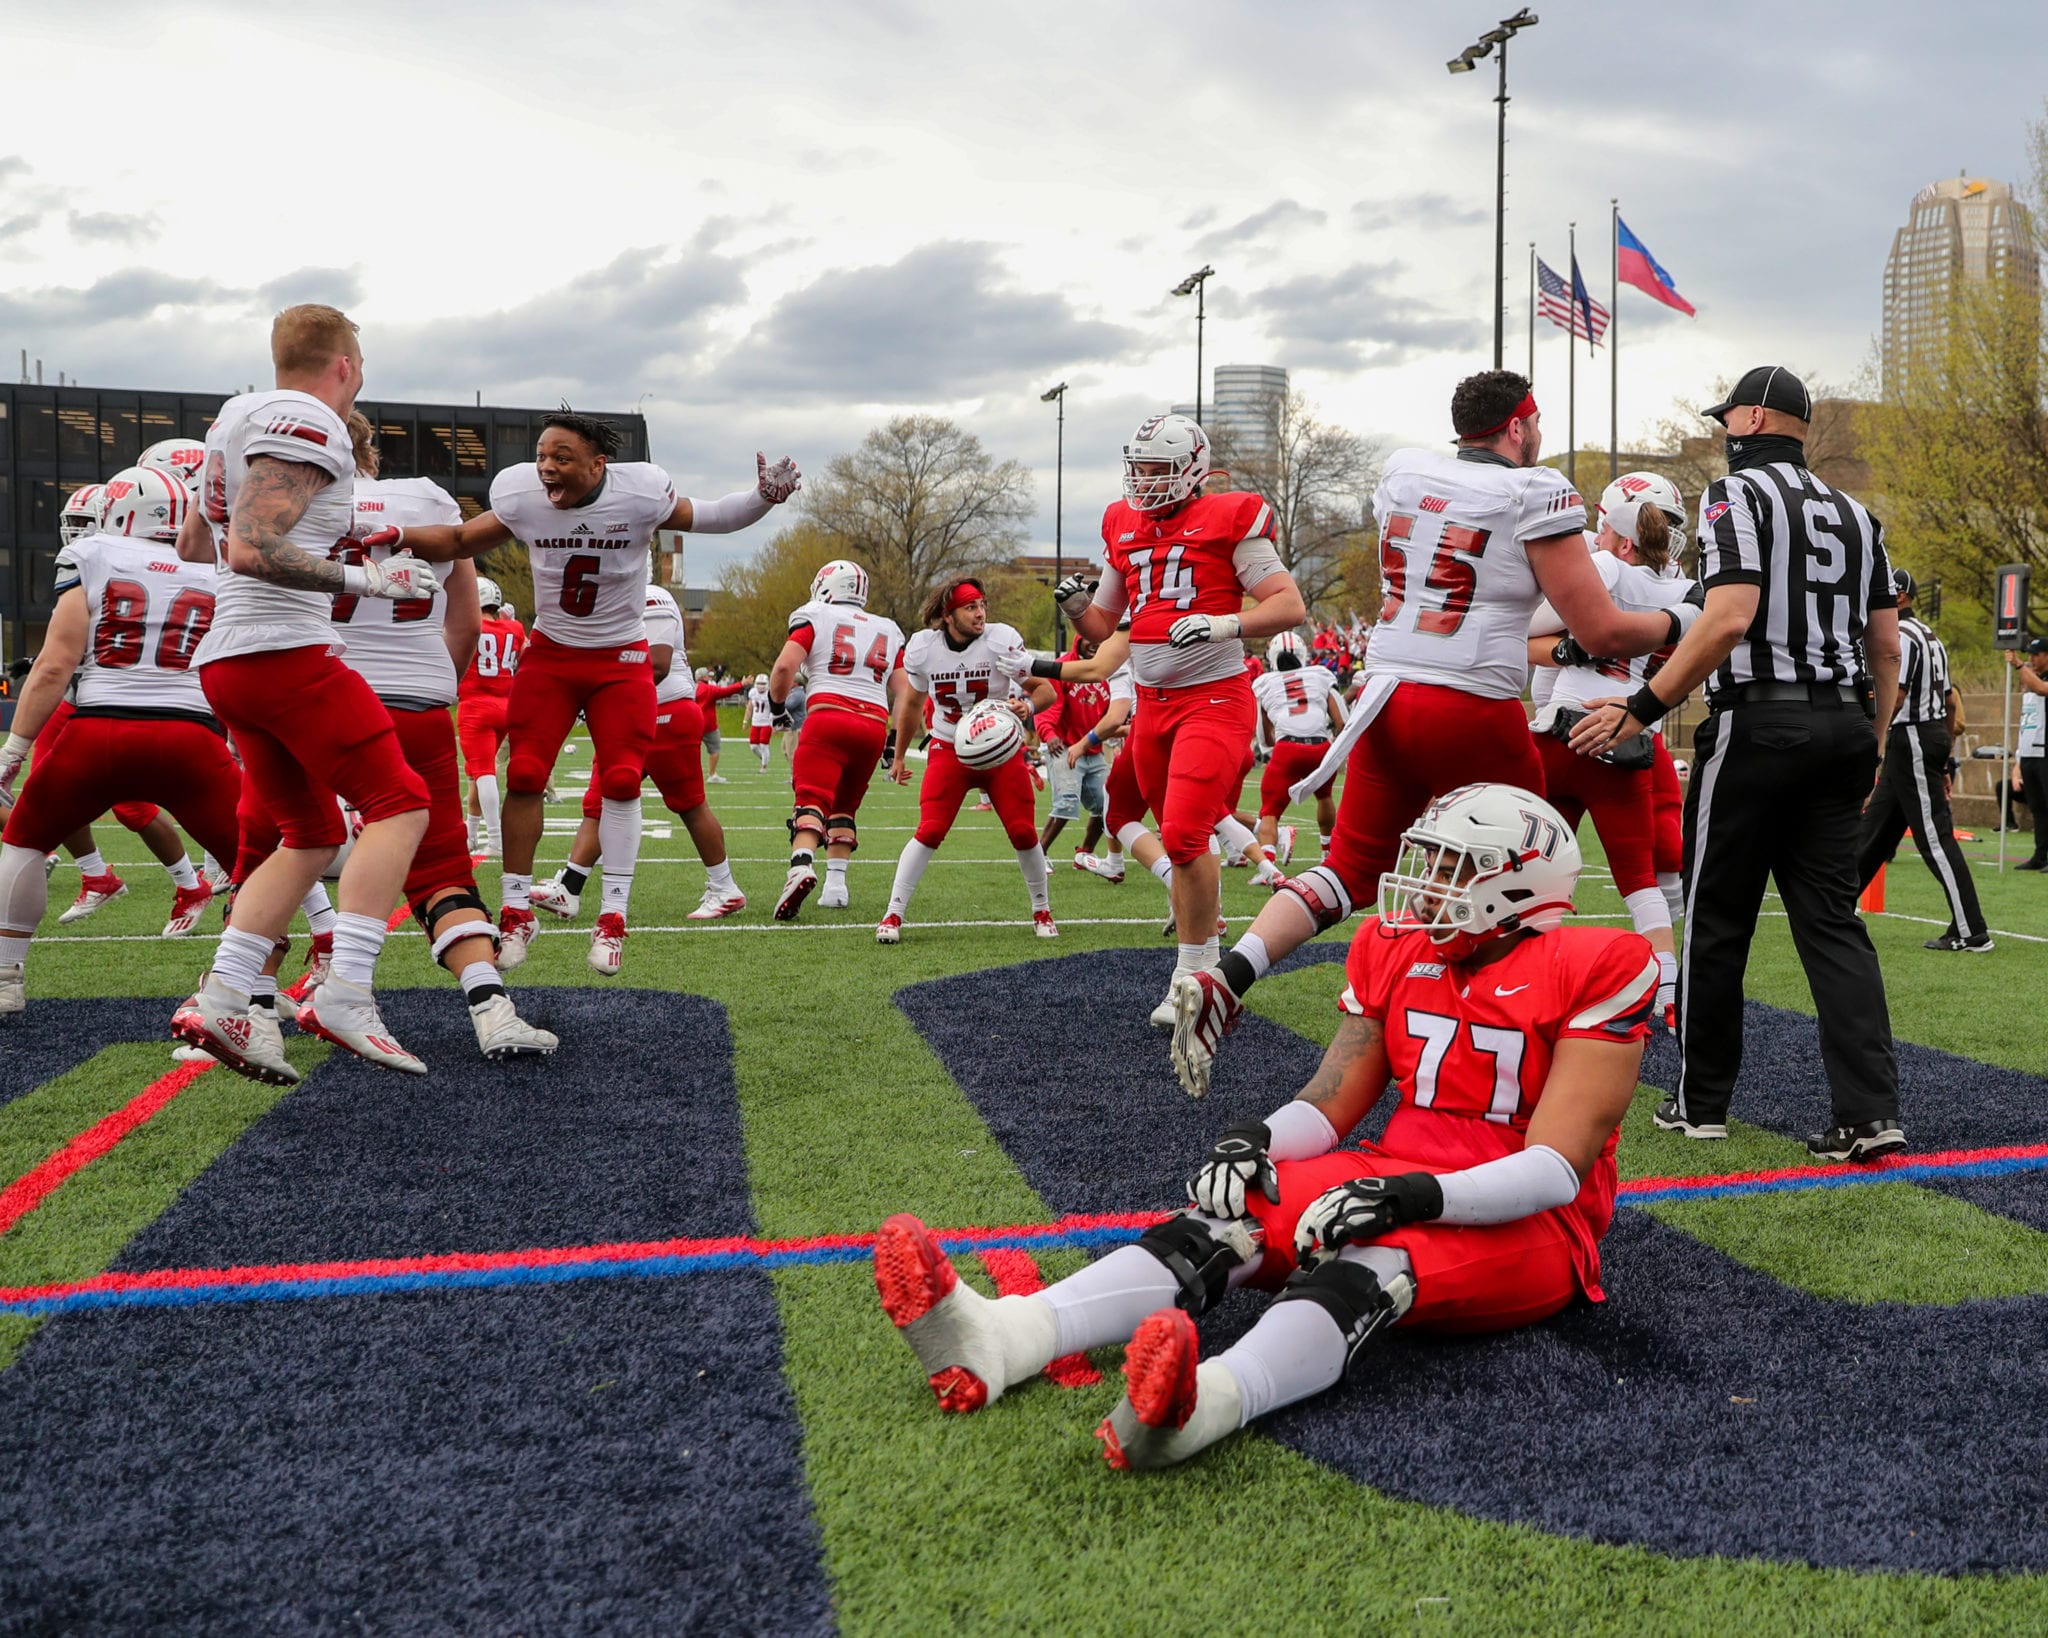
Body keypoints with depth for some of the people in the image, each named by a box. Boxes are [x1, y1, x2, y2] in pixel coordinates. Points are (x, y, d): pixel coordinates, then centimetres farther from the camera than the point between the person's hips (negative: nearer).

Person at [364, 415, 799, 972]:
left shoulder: (639, 494, -20)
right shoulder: (521, 497, -14)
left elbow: (709, 517, -4)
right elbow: (459, 541, 1)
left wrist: (764, 496, -20)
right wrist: (396, 537, -14)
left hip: (621, 658, -1)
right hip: (549, 654, 1)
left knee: (621, 780, -6)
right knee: (525, 776, -5)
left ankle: (613, 916, 5)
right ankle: (516, 912, 6)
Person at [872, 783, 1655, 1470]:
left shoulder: (1586, 976, -11)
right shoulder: (1395, 954, 7)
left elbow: (1558, 1166, -17)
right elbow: (1328, 1107, 7)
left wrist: (1420, 1198, -31)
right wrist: (1257, 1138, -16)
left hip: (1525, 1223, -5)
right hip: (1404, 1179, 6)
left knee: (1374, 1257, -38)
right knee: (1236, 1211, -22)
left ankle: (1205, 1402, -69)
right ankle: (1003, 1339, -43)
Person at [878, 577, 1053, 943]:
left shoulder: (1002, 640, -15)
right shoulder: (922, 648, -8)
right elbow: (912, 702, 9)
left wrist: (1026, 707, -37)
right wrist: (899, 757, 17)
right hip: (949, 749, 0)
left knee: (1023, 833, -3)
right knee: (929, 832, -13)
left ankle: (1042, 912, 19)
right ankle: (893, 915, -6)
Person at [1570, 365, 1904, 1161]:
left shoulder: (1737, 494, -5)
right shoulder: (1855, 514, 17)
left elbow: (1730, 618, -19)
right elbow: (1887, 648, 16)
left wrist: (1641, 709, -17)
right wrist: (1870, 745, 24)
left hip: (1758, 722, -6)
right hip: (1843, 723, 7)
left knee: (1717, 918, 5)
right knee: (1832, 919, 7)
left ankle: (1701, 1101, 15)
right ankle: (1871, 1112, -2)